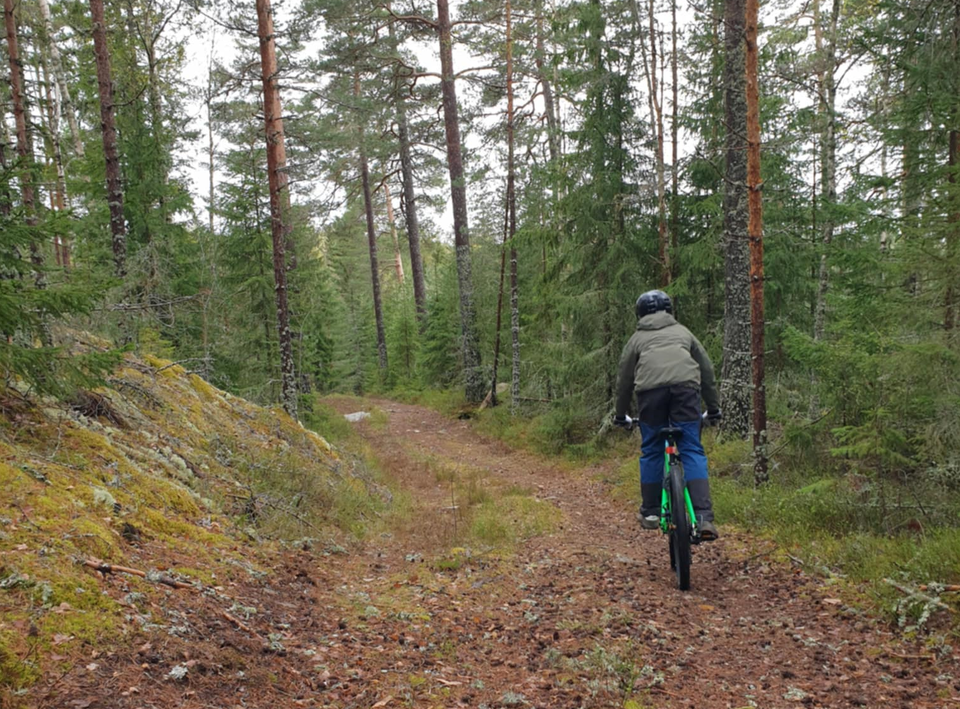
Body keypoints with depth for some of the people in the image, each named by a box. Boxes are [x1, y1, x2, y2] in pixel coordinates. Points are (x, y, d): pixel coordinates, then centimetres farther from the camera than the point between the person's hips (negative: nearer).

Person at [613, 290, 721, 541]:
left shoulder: (638, 338, 27)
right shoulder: (682, 332, 30)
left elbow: (624, 380, 28)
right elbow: (707, 369, 31)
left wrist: (620, 416, 39)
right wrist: (714, 407, 39)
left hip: (650, 389, 0)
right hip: (685, 386, 1)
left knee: (651, 451, 13)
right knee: (692, 450, 3)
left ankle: (650, 513, 20)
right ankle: (704, 518, -7)